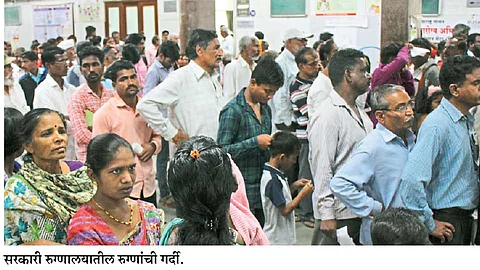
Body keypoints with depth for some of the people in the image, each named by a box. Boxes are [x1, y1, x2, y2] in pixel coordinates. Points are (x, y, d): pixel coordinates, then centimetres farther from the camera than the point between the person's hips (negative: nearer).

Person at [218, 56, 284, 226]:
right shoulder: (233, 110, -12)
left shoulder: (265, 109, 15)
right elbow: (222, 150, -17)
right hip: (242, 189, -8)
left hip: (263, 187, 8)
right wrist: (255, 142, -21)